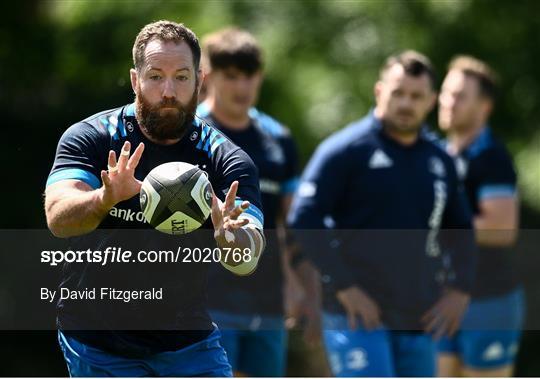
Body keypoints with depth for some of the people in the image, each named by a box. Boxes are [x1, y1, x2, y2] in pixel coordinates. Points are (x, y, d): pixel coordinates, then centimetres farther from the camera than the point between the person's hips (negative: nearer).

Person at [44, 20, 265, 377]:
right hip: (97, 344, -2)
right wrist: (105, 198, -45)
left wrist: (230, 238, -43)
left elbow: (246, 261, -19)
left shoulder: (227, 160, -6)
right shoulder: (92, 137, -9)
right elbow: (58, 218, -24)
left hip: (188, 342, 2)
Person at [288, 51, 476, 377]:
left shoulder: (439, 161, 14)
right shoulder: (346, 150, -4)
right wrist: (344, 287, -14)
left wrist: (460, 289, 9)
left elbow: (460, 230, 25)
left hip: (420, 320, 6)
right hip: (358, 314, -6)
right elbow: (304, 219, -10)